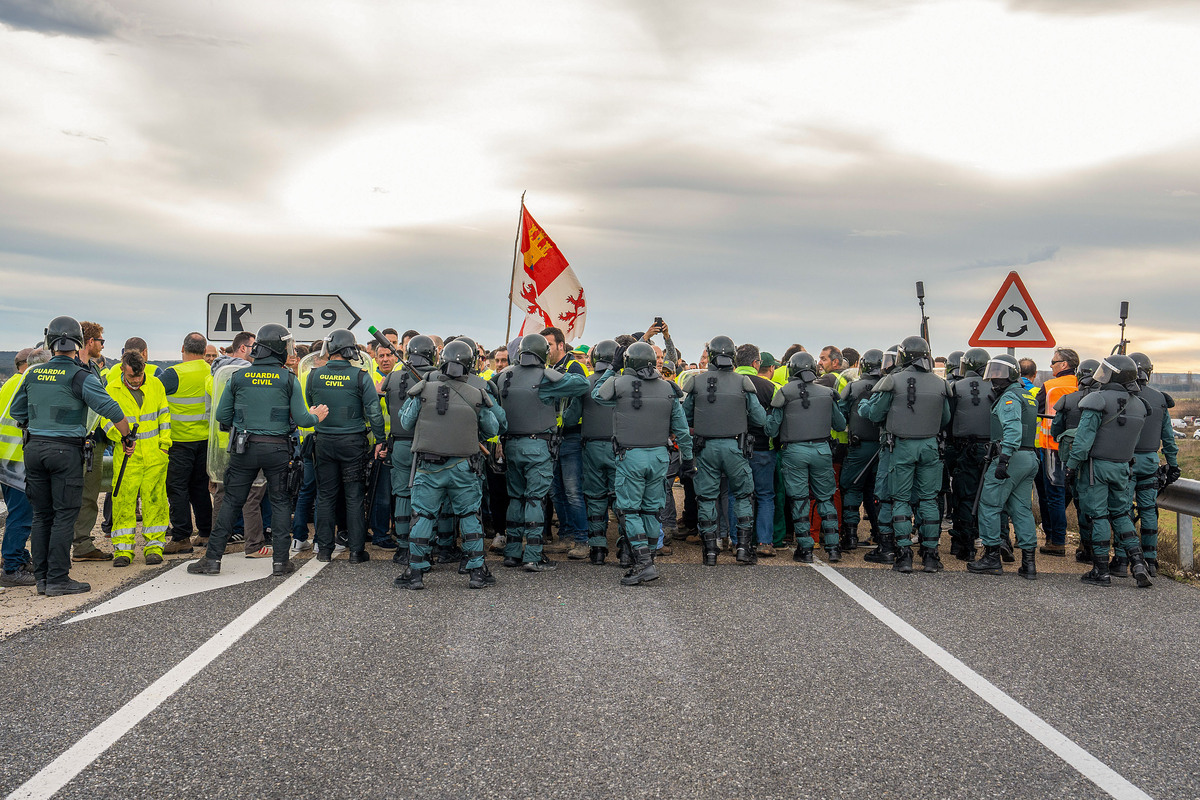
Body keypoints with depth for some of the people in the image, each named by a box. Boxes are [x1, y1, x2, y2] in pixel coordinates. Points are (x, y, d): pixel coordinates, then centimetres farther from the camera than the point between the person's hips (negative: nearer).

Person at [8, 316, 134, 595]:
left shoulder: (33, 373, 7)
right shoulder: (81, 376, -10)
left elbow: (16, 411, 16)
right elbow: (110, 409, -16)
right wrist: (127, 437, -4)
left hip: (34, 447, 5)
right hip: (66, 450, -5)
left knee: (41, 514, 12)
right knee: (64, 514, 0)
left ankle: (41, 577, 16)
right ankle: (57, 579, 0)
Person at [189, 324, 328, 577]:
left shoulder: (238, 376, 1)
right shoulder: (288, 379, -5)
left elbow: (221, 415, 5)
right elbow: (301, 419, -6)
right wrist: (315, 416, 15)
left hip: (244, 448, 2)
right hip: (277, 449, -1)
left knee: (231, 501, 8)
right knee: (280, 502, 9)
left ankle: (213, 558, 9)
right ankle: (280, 560, 9)